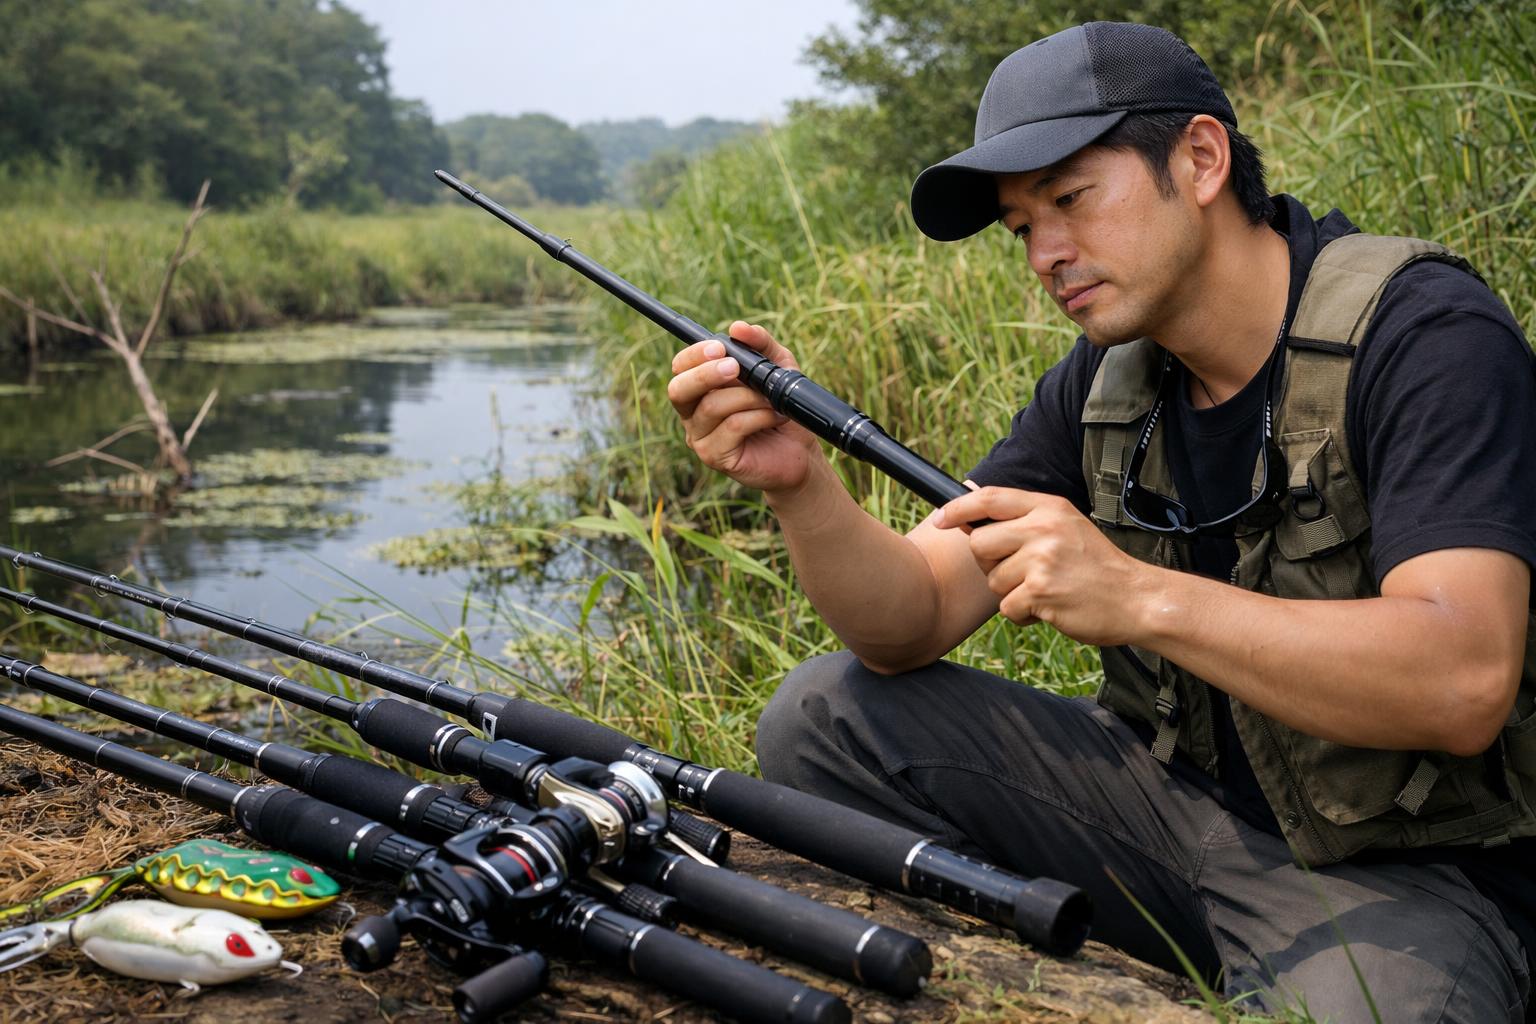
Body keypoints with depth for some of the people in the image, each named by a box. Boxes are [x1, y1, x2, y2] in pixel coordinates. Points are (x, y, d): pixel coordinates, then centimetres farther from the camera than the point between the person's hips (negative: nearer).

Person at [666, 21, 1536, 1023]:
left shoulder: (1425, 332, -16)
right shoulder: (1106, 380, 3)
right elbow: (910, 626, -2)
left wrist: (1136, 596, -37)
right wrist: (799, 481, -20)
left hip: (1404, 867, -5)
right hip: (1176, 799, 6)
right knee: (823, 716, -4)